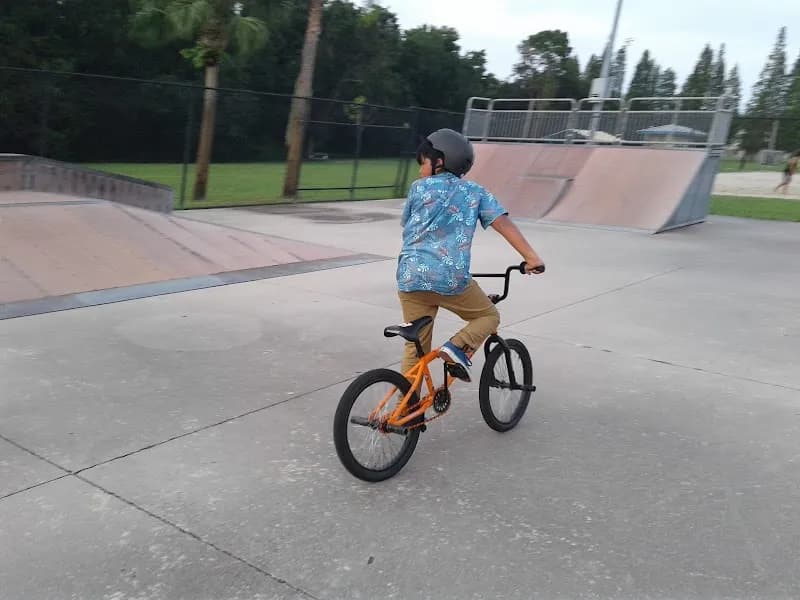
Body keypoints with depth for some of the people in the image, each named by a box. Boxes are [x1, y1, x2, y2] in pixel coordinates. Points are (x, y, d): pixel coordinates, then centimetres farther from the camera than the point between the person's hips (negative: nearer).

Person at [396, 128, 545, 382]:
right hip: (451, 278, -2)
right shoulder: (475, 192, 11)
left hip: (411, 278, 2)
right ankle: (457, 347, -2)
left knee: (415, 347, 14)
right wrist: (531, 257, -5)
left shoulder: (419, 187, 11)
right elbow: (503, 222, -1)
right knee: (489, 316, 22)